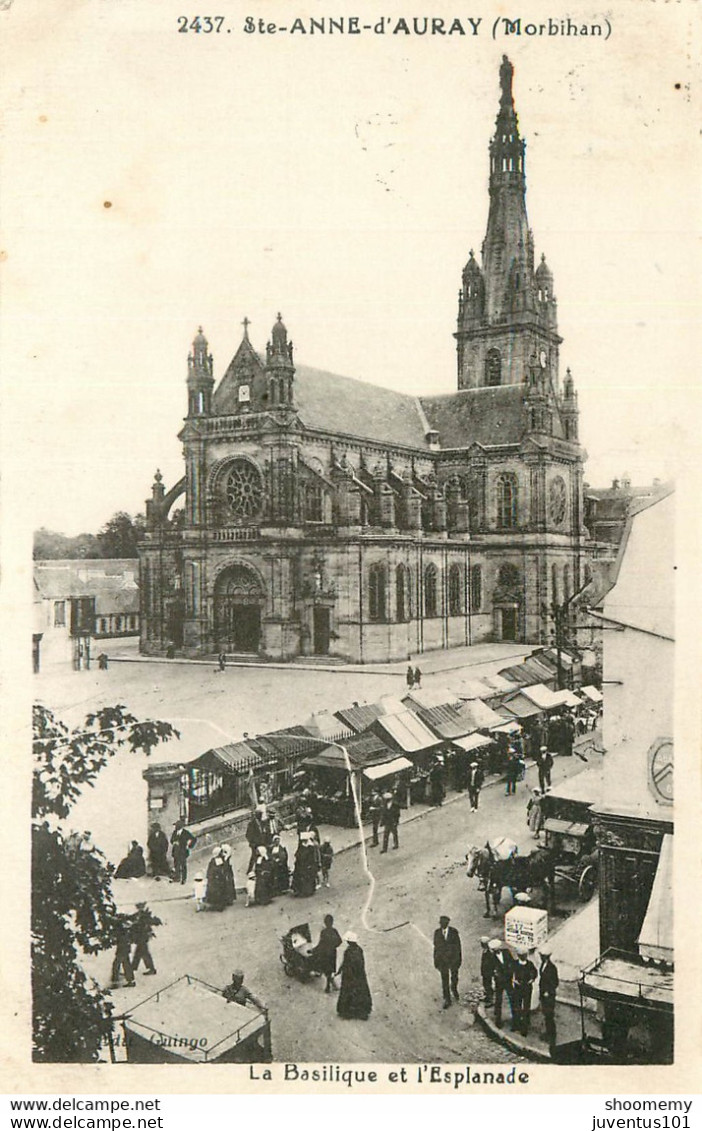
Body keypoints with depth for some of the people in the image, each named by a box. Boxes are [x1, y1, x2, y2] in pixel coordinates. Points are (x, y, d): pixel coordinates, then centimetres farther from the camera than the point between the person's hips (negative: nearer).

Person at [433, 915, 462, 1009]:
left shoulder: (454, 932, -15)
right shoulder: (437, 932, -11)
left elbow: (458, 945, -6)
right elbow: (436, 947, -3)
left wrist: (459, 959, -2)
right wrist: (435, 961, 1)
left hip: (453, 959, 0)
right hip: (442, 960, 0)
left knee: (454, 978, 19)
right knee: (444, 980, 7)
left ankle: (454, 989, 50)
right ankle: (447, 1000, 22)